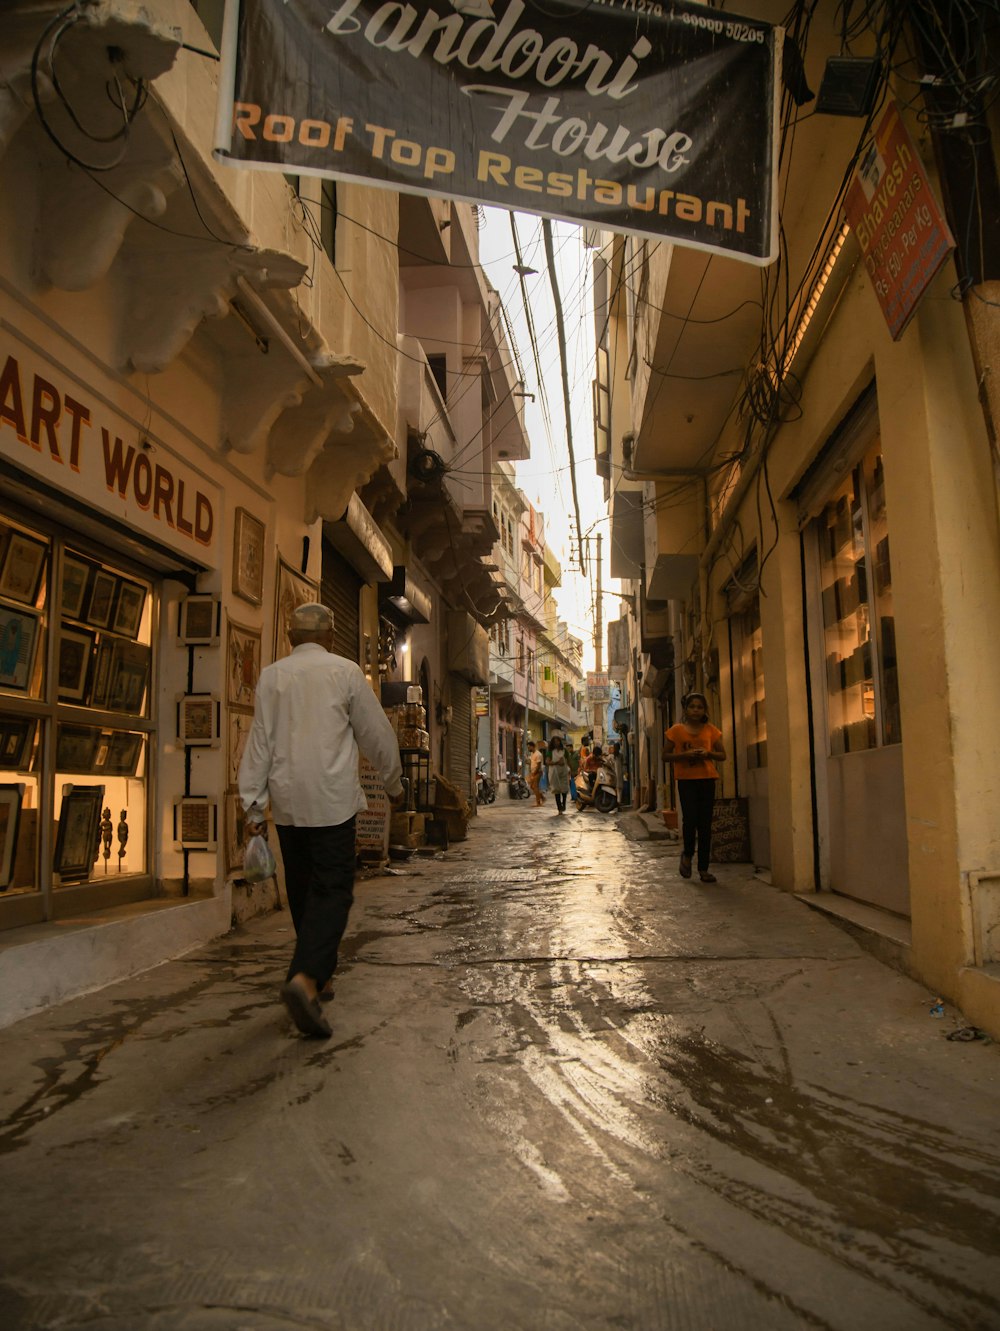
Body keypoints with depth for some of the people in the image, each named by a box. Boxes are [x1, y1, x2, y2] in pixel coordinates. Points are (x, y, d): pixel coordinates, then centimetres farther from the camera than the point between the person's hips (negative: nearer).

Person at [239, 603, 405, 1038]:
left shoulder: (271, 676, 7)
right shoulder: (345, 672, -1)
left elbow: (259, 743, 5)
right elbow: (376, 734, 4)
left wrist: (254, 805, 8)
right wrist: (394, 784, 18)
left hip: (287, 802, 4)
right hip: (332, 800, -4)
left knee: (302, 891, 15)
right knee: (332, 891, -4)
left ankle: (317, 973, 25)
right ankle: (305, 978, -21)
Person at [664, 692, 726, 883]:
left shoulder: (711, 730, 7)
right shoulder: (676, 730, 2)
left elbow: (722, 755, 11)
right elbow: (666, 755, 4)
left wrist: (707, 754, -10)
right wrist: (684, 755, -13)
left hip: (707, 779, 2)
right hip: (686, 780, -2)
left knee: (705, 824, 3)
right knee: (690, 819, -14)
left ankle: (703, 868, 11)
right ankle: (687, 855, 16)